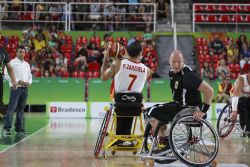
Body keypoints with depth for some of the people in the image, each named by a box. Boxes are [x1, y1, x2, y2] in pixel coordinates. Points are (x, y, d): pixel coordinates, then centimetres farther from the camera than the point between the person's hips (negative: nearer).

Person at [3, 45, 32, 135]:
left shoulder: (26, 64, 17)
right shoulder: (12, 63, -2)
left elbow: (30, 76, 21)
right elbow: (7, 76, -9)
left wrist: (29, 82, -1)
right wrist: (18, 81, -17)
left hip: (25, 88, 6)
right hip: (15, 88, -6)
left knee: (21, 109, 8)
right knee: (11, 108, -12)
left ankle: (19, 128, 13)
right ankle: (6, 128, -15)